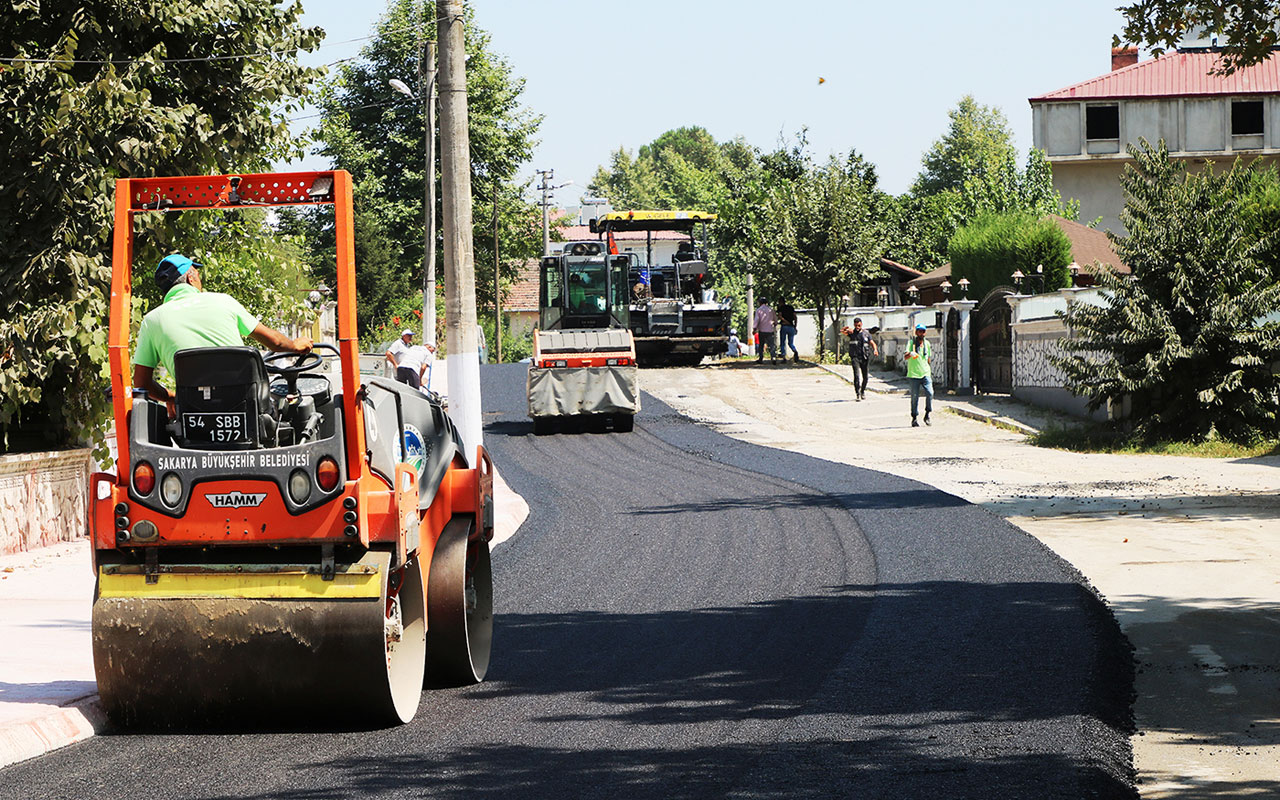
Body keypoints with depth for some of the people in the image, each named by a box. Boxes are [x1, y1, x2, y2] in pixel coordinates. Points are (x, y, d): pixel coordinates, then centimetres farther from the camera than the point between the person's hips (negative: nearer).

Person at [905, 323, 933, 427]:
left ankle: (927, 415, 2)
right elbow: (906, 356, -18)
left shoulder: (927, 343, 12)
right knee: (915, 396, -1)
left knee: (930, 393, -13)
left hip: (925, 374, 3)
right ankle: (914, 419, 11)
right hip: (914, 374, -3)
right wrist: (910, 354, -40)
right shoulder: (911, 343, -3)